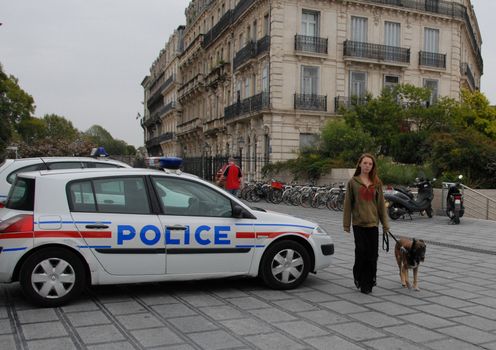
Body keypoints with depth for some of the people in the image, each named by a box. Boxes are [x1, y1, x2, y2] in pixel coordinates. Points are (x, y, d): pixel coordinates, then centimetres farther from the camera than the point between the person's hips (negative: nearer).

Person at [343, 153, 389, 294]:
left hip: (373, 223, 2)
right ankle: (359, 277, 18)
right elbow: (348, 203, 2)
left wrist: (385, 223, 7)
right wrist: (346, 224, -1)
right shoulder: (353, 182, 1)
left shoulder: (377, 183, 8)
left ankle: (368, 282, 17)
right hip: (358, 223, -2)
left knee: (373, 254, 3)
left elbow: (381, 203, 10)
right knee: (361, 252, -5)